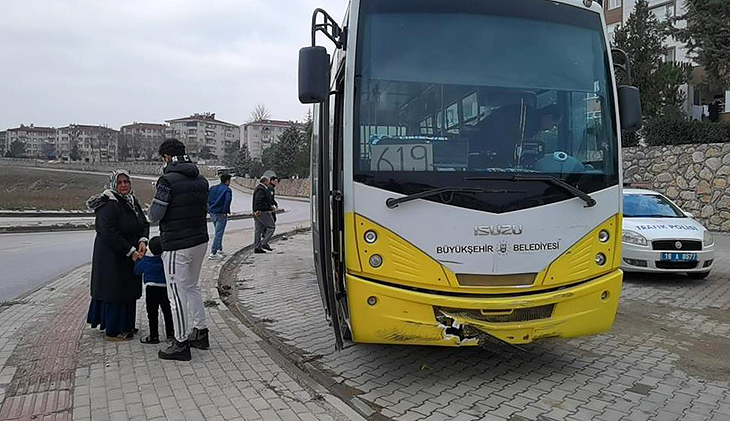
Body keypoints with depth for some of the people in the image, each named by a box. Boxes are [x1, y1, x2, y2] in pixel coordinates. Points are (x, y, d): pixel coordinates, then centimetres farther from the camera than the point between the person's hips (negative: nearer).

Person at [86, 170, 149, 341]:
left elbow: (144, 223, 9)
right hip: (112, 256, -8)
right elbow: (109, 234, -24)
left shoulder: (132, 201, 8)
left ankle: (125, 325, 28)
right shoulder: (109, 205, -18)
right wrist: (131, 251, -23)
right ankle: (113, 331, 9)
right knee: (114, 290, -2)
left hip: (130, 256, 9)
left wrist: (142, 240, -11)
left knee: (128, 289, 15)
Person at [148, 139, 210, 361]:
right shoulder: (201, 180, 7)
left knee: (177, 294, 2)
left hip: (176, 245, -8)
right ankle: (200, 332, 29)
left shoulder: (168, 180, -15)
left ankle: (181, 344, 11)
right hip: (200, 241, 8)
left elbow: (155, 215, -15)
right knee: (192, 286, 22)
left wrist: (152, 209, 8)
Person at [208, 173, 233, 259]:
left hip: (212, 213, 7)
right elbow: (227, 201, -22)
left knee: (218, 232, 21)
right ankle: (213, 253, -4)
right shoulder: (227, 190, -9)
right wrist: (224, 212, -16)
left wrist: (209, 209, 9)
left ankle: (219, 250, 27)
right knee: (218, 233, -3)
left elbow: (207, 199, 8)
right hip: (221, 215, -7)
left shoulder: (212, 188, 12)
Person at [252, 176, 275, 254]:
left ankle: (257, 247, 9)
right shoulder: (261, 190, -13)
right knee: (271, 226, -3)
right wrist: (258, 210, -31)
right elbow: (258, 200, -25)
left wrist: (270, 207, 30)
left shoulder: (259, 188, 21)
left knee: (258, 230, 9)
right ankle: (264, 243, -7)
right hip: (263, 212, -11)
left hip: (258, 212, 11)